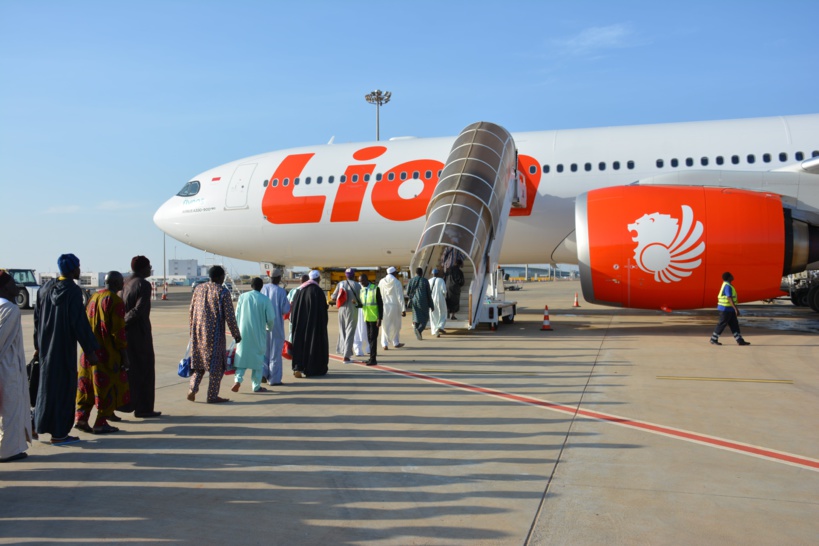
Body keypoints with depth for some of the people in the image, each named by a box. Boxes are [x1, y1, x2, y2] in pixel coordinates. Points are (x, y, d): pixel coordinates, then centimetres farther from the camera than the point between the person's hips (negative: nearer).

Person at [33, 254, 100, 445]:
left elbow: (37, 318, 11)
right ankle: (58, 433, 8)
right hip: (64, 347, -7)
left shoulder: (46, 288, 5)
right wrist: (90, 350, -13)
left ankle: (41, 425, 30)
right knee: (63, 386, 2)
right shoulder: (73, 291, -16)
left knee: (47, 383, 20)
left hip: (46, 345, 7)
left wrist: (38, 345, 20)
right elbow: (79, 323, -18)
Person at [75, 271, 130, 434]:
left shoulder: (93, 297, 10)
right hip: (108, 353, -7)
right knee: (107, 386, 2)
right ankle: (101, 423, 7)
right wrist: (124, 355, -11)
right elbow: (118, 331, -16)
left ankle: (81, 419, 15)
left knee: (87, 384, 15)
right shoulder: (115, 301, -14)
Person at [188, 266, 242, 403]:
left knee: (198, 360, 19)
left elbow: (191, 311, 13)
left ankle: (192, 389, 6)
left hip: (198, 331, 6)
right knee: (217, 364, 3)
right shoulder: (223, 292, -10)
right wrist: (236, 334, -1)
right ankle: (212, 396, 6)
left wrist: (192, 330, 23)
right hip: (215, 332, -6)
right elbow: (229, 316, -10)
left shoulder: (198, 288, 8)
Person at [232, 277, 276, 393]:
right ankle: (256, 386, 12)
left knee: (242, 356, 14)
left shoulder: (242, 297, -1)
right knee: (258, 358, 8)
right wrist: (269, 327, 16)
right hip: (258, 334, -2)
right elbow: (270, 318, -5)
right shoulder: (265, 299, -8)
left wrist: (238, 330, 18)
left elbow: (237, 315, 5)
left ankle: (238, 379, -3)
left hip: (244, 332, 2)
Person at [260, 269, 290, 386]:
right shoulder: (281, 291, -14)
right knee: (275, 353, 4)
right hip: (276, 325, -4)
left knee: (264, 351, 19)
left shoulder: (263, 289, -3)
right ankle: (274, 379, 8)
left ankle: (264, 374, 19)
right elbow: (286, 310, -12)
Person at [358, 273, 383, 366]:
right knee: (369, 338, 10)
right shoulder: (362, 290, 10)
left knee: (373, 338, -7)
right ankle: (373, 358, 17)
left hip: (374, 318, -6)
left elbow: (380, 304, -11)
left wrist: (380, 318, -15)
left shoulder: (375, 289, -10)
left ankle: (373, 359, -5)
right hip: (367, 317, 7)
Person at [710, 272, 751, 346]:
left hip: (729, 310, 10)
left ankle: (740, 341, 11)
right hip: (725, 309, -10)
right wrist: (736, 309, -28)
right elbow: (730, 299, -26)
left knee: (734, 325, 9)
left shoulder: (726, 285, 13)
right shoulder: (728, 286, -19)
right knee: (722, 325, -2)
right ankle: (713, 340, 7)